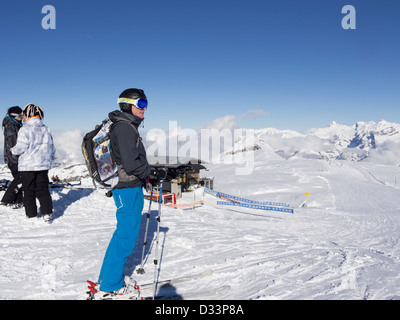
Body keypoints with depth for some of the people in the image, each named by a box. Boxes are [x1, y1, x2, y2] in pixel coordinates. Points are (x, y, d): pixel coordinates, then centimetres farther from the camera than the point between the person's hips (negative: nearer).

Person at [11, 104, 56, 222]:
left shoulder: (25, 129, -10)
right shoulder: (46, 129, 8)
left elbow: (21, 147, -13)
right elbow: (51, 148, 12)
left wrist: (13, 150, 9)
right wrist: (49, 161, 22)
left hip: (27, 165, -4)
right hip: (43, 165, 5)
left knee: (28, 191, 7)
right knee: (43, 190, 9)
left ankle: (31, 215, 11)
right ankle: (47, 213, 1)